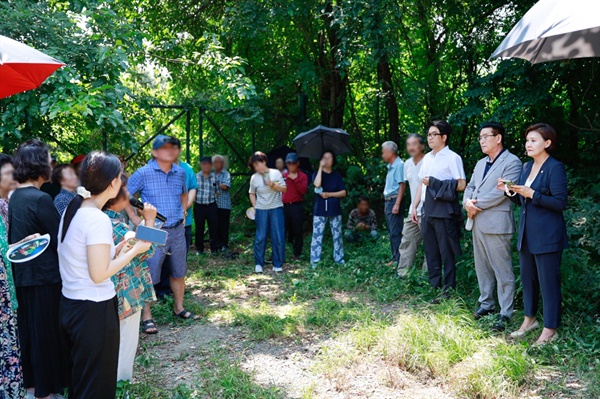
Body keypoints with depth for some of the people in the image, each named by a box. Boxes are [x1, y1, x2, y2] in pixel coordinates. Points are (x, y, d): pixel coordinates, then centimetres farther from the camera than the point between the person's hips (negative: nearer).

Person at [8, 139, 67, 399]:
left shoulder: (14, 198, 6)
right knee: (46, 331, 5)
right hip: (44, 275, -8)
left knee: (29, 329, 19)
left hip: (23, 275, 8)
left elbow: (14, 239, 13)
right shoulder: (40, 199, -20)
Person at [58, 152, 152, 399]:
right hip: (94, 310, -9)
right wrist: (134, 250, -12)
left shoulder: (73, 210, 4)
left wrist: (117, 250, 10)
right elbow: (99, 274, -22)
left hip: (70, 304, 9)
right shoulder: (98, 219, -22)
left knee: (78, 377, 24)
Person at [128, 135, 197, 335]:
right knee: (149, 275, -1)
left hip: (177, 230, 5)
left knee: (179, 272, 15)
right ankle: (146, 317, 10)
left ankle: (179, 308, 32)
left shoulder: (180, 172, 4)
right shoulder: (144, 173, -11)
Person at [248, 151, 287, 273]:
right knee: (260, 238, 1)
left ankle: (278, 264, 11)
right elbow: (251, 194, 13)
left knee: (279, 237, 0)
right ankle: (258, 264, 14)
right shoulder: (254, 178, 1)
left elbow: (284, 189, -1)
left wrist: (273, 185, -17)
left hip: (276, 209, 0)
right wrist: (255, 207, 3)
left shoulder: (276, 173, -2)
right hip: (261, 210, 0)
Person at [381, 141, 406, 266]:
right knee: (391, 232, 13)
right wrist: (387, 203, 14)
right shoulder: (390, 166, 16)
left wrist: (397, 204, -22)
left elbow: (402, 185, -18)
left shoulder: (399, 165, -12)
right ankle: (395, 258, 20)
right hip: (388, 201, 10)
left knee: (395, 232, -8)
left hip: (394, 200, -10)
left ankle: (398, 259, -5)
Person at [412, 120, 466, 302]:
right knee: (431, 252, 12)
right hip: (427, 211, 7)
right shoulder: (427, 158, 15)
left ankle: (447, 290, 9)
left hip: (444, 211, -7)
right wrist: (415, 206, 12)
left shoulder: (452, 158, -7)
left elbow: (461, 185, -13)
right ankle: (434, 286, 23)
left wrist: (434, 183, -15)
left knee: (446, 253, 0)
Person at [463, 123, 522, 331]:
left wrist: (477, 204, -12)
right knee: (482, 267, 16)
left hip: (496, 224, -8)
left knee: (503, 271, -2)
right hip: (477, 223, 8)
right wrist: (467, 202, -5)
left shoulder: (511, 162, -8)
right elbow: (470, 187, 17)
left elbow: (501, 192, -18)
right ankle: (486, 303, 29)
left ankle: (505, 313, 5)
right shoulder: (480, 164, 19)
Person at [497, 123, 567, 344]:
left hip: (547, 236, -8)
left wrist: (532, 194, -23)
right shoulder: (526, 167, 12)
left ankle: (550, 330, 12)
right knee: (528, 278, 16)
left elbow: (560, 203, -17)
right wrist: (510, 191, -1)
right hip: (527, 233, 8)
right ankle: (530, 319, 32)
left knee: (548, 281, 1)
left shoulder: (555, 168, -11)